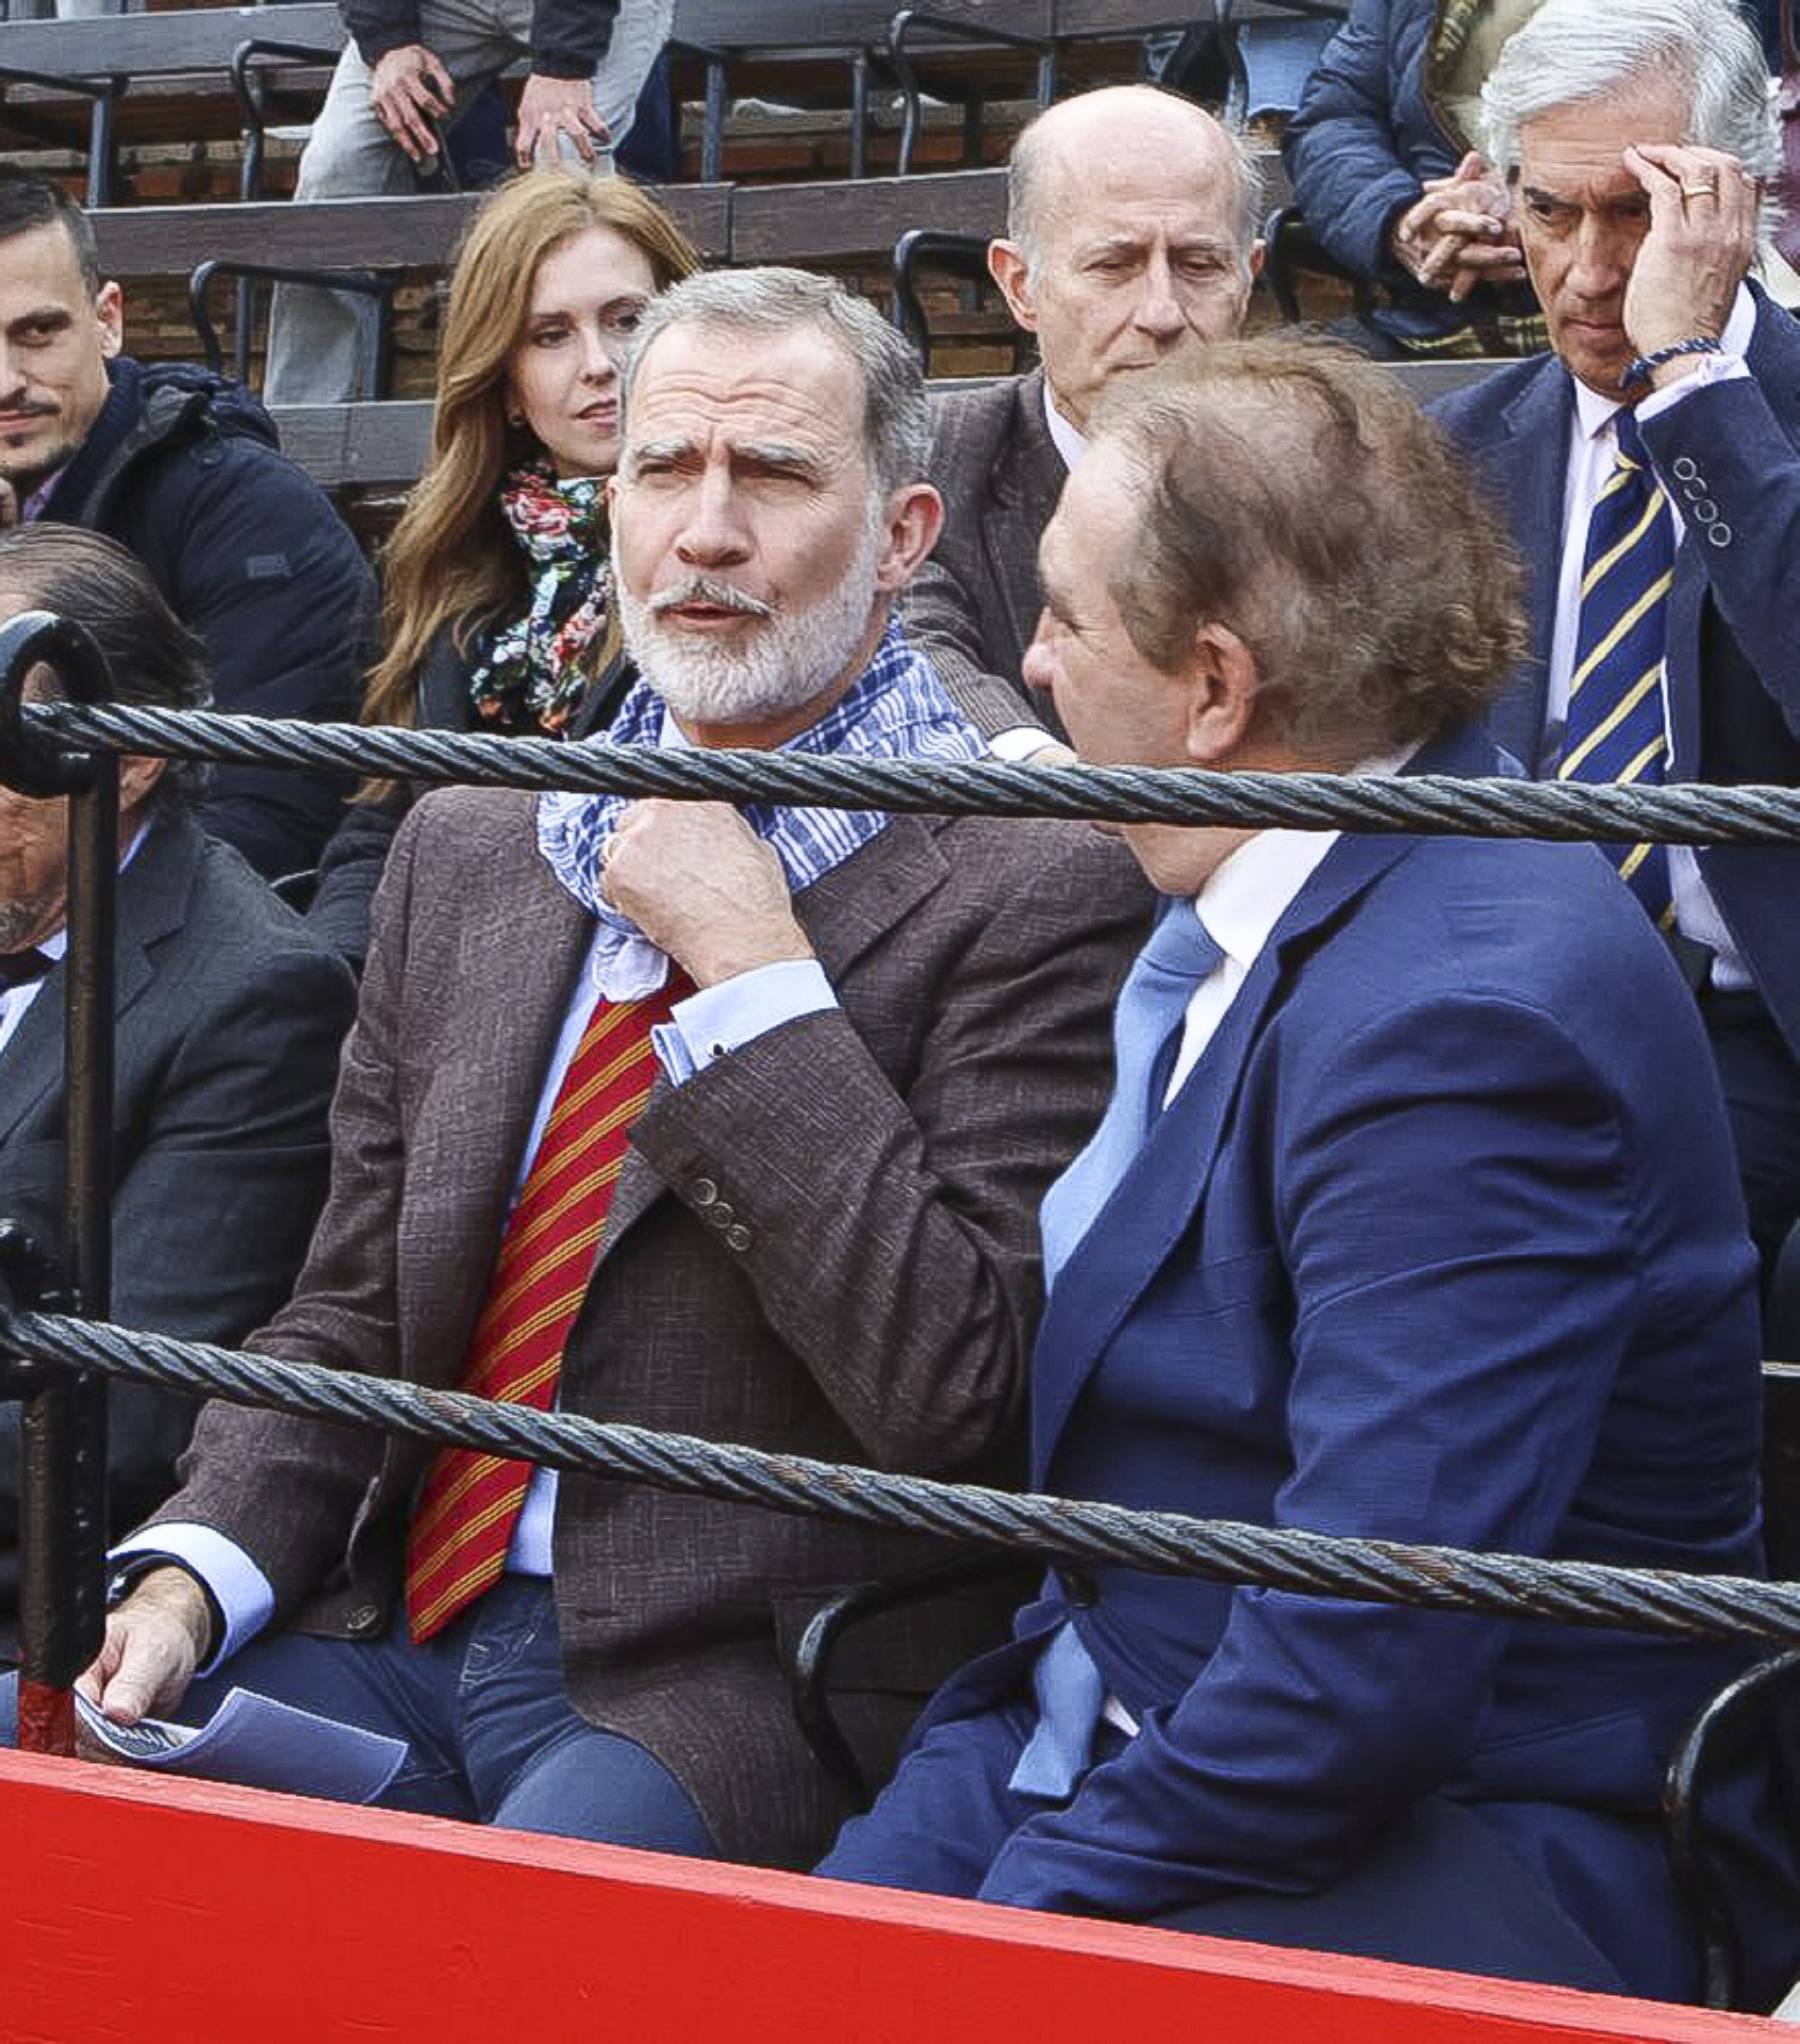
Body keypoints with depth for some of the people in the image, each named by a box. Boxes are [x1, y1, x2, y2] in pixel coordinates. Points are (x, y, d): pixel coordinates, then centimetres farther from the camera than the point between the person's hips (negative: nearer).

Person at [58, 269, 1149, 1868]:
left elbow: (950, 1393, -16)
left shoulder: (1035, 888, -6)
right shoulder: (466, 852, 16)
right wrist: (190, 1575, -3)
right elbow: (349, 1319, 16)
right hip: (399, 1638, 6)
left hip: (739, 1681, -6)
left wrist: (747, 965, -15)